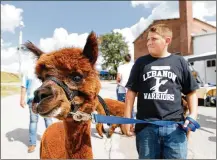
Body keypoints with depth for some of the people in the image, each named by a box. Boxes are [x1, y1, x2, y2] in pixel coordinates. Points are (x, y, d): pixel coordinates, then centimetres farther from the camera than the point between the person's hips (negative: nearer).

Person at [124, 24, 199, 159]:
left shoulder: (179, 62, 5)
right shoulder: (141, 63, 5)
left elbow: (191, 92, 11)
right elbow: (131, 92, 5)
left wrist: (193, 114, -3)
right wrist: (127, 118, 1)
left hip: (175, 126, 0)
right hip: (146, 126, 1)